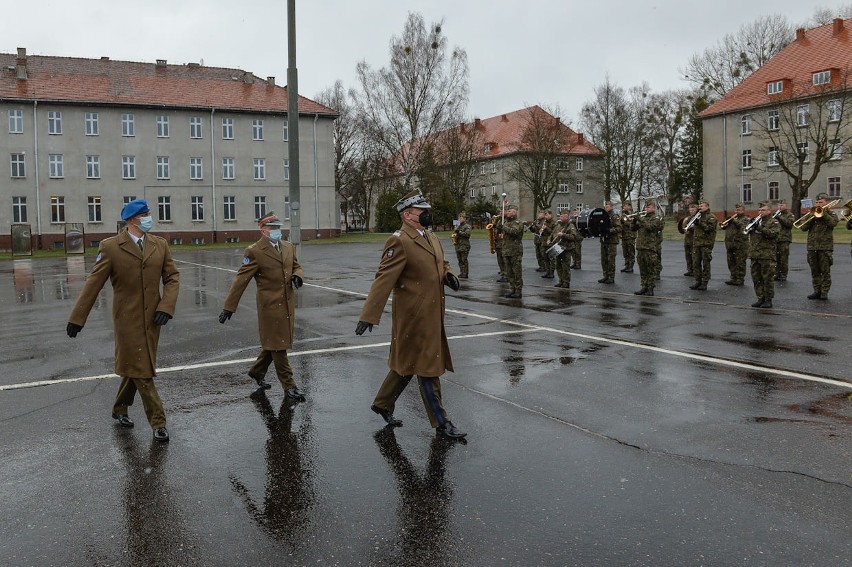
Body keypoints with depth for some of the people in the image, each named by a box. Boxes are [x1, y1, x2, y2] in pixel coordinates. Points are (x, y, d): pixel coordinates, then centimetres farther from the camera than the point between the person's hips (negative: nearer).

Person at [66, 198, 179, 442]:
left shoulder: (160, 245, 3)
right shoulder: (110, 247, -7)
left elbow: (172, 277, 4)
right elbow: (93, 284, -6)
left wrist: (166, 307, -10)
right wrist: (77, 318, -4)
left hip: (151, 318, 4)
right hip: (128, 319, -4)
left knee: (136, 367, 15)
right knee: (140, 370, -2)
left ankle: (120, 410, 37)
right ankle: (158, 422, 6)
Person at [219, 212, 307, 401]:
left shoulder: (289, 247, 10)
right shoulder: (254, 252, -11)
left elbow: (296, 267, 21)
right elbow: (241, 280, -11)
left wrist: (297, 276, -5)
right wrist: (228, 307, -13)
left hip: (288, 305, 7)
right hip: (270, 305, -7)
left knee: (274, 343, 18)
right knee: (277, 345, 1)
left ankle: (257, 371, 40)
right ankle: (289, 386, 8)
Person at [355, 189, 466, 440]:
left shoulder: (432, 238, 12)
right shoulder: (399, 241, -16)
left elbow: (442, 264, 27)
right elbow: (383, 280, -22)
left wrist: (448, 275, 2)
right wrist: (368, 316, -28)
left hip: (431, 315, 9)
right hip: (414, 317, -9)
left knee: (407, 364, 19)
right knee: (426, 368, 1)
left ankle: (382, 404, 36)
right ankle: (441, 423, 12)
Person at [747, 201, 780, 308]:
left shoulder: (773, 222, 0)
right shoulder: (756, 221, 18)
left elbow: (773, 233, -16)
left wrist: (760, 228, -24)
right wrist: (751, 226, -5)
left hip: (767, 255, -6)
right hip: (754, 254, 6)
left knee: (768, 278, -2)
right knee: (756, 278, 9)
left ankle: (768, 300, 4)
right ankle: (760, 298, 17)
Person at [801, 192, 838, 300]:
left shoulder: (830, 214, 6)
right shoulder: (812, 215, 14)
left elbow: (833, 223, -16)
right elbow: (804, 228, 2)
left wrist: (824, 213, -15)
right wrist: (812, 216, -9)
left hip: (825, 247, -4)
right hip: (812, 246, 4)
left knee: (825, 271, -2)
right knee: (815, 271, 7)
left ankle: (825, 292, 2)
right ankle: (817, 291, 14)